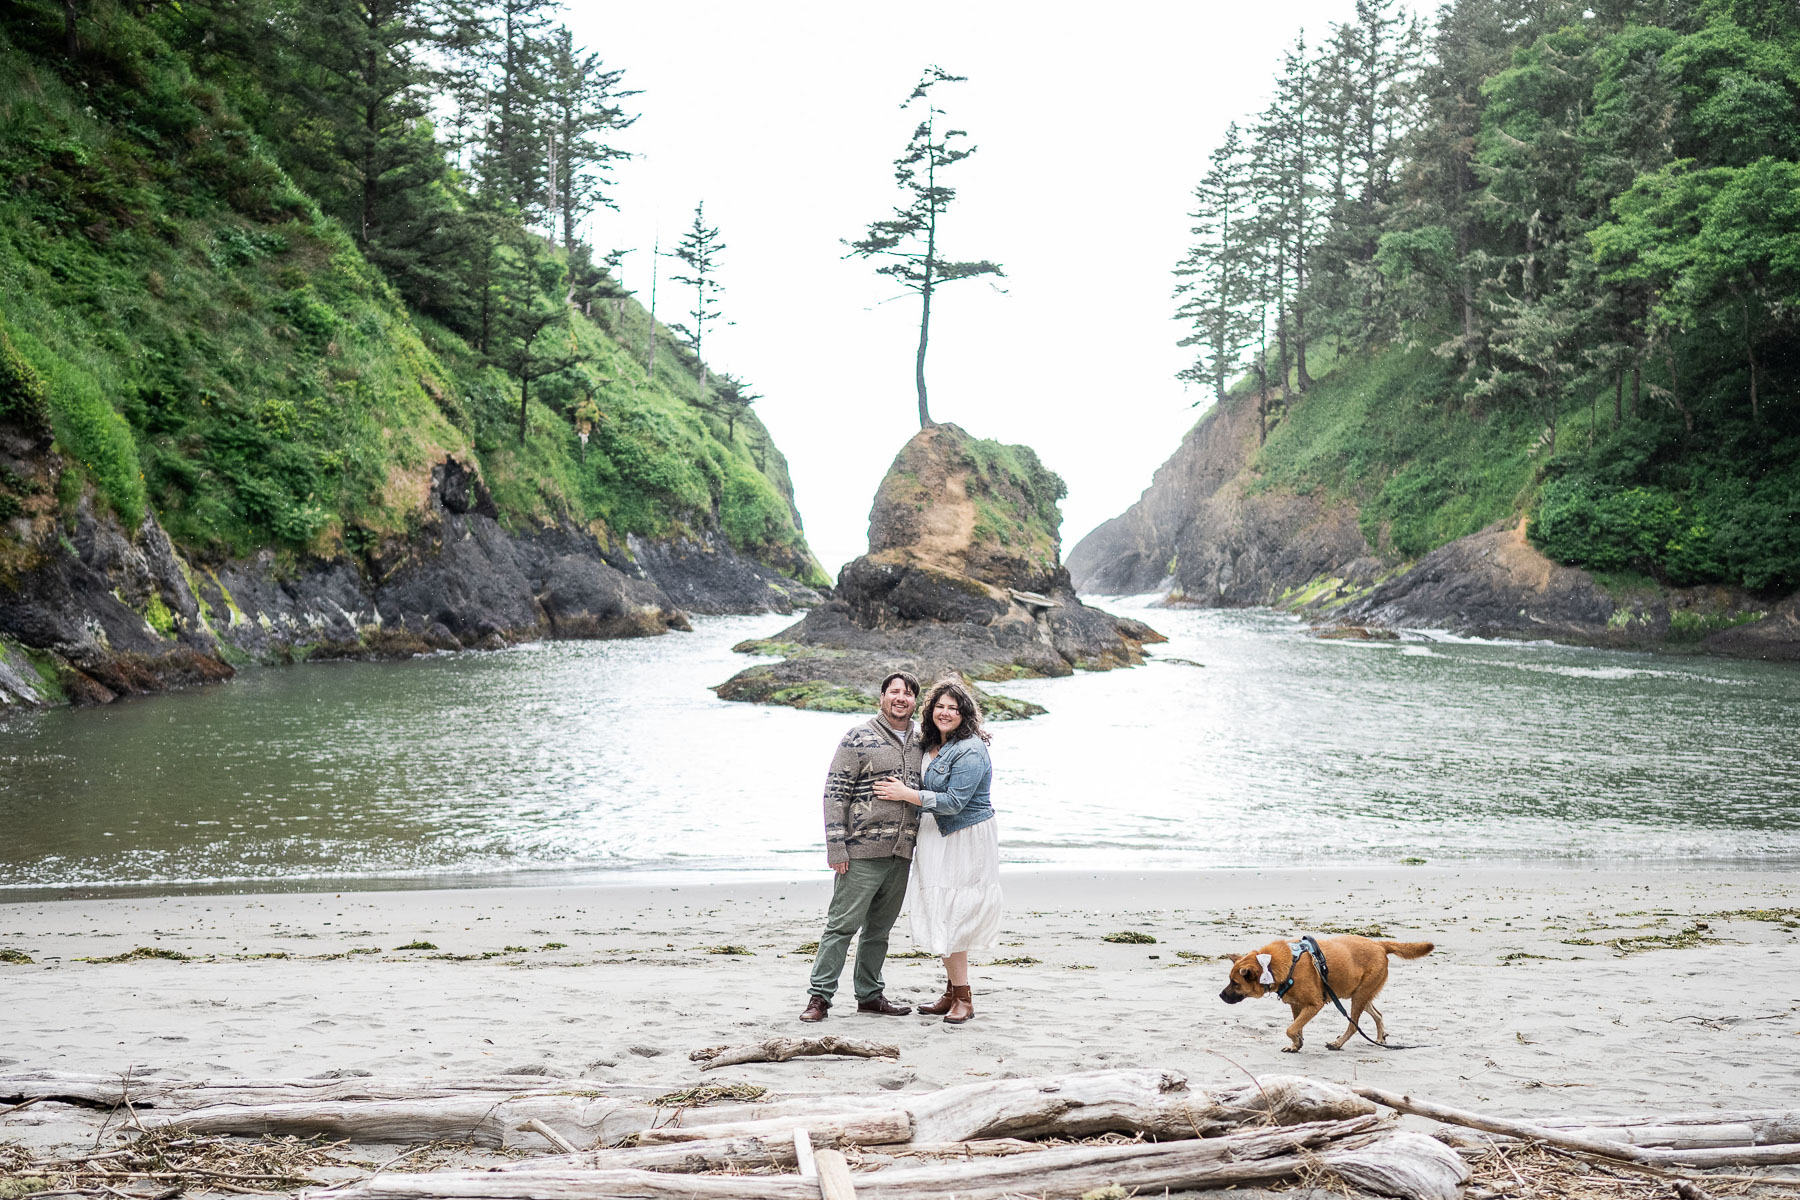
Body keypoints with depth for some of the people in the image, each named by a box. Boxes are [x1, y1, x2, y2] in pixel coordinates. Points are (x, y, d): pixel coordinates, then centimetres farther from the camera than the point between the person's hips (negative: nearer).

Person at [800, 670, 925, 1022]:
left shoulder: (920, 742, 12)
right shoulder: (860, 738, -5)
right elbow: (835, 792, -8)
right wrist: (836, 847, -12)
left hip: (901, 854, 6)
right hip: (862, 852, -5)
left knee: (879, 928, 14)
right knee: (842, 924, -4)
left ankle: (869, 995, 23)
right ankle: (820, 996, 2)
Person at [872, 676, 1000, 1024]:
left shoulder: (970, 751, -17)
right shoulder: (930, 745, 11)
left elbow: (953, 802, -22)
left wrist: (905, 794, -17)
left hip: (964, 839, -9)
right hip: (938, 836, 9)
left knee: (951, 915, -7)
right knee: (941, 914, 10)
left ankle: (963, 998, 1)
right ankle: (952, 992, 19)